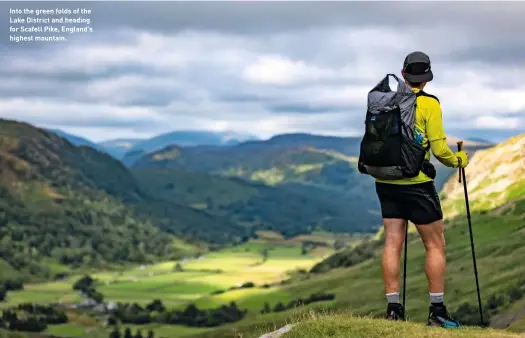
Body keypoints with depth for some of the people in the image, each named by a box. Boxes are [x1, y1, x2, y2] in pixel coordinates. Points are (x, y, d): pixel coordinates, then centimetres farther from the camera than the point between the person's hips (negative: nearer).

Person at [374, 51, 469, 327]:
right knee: (435, 245, 5)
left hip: (385, 181, 5)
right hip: (417, 183, -5)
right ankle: (437, 311, 5)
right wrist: (458, 160, 8)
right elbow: (439, 149, -11)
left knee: (392, 243, 7)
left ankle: (393, 309, 7)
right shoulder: (428, 103, -8)